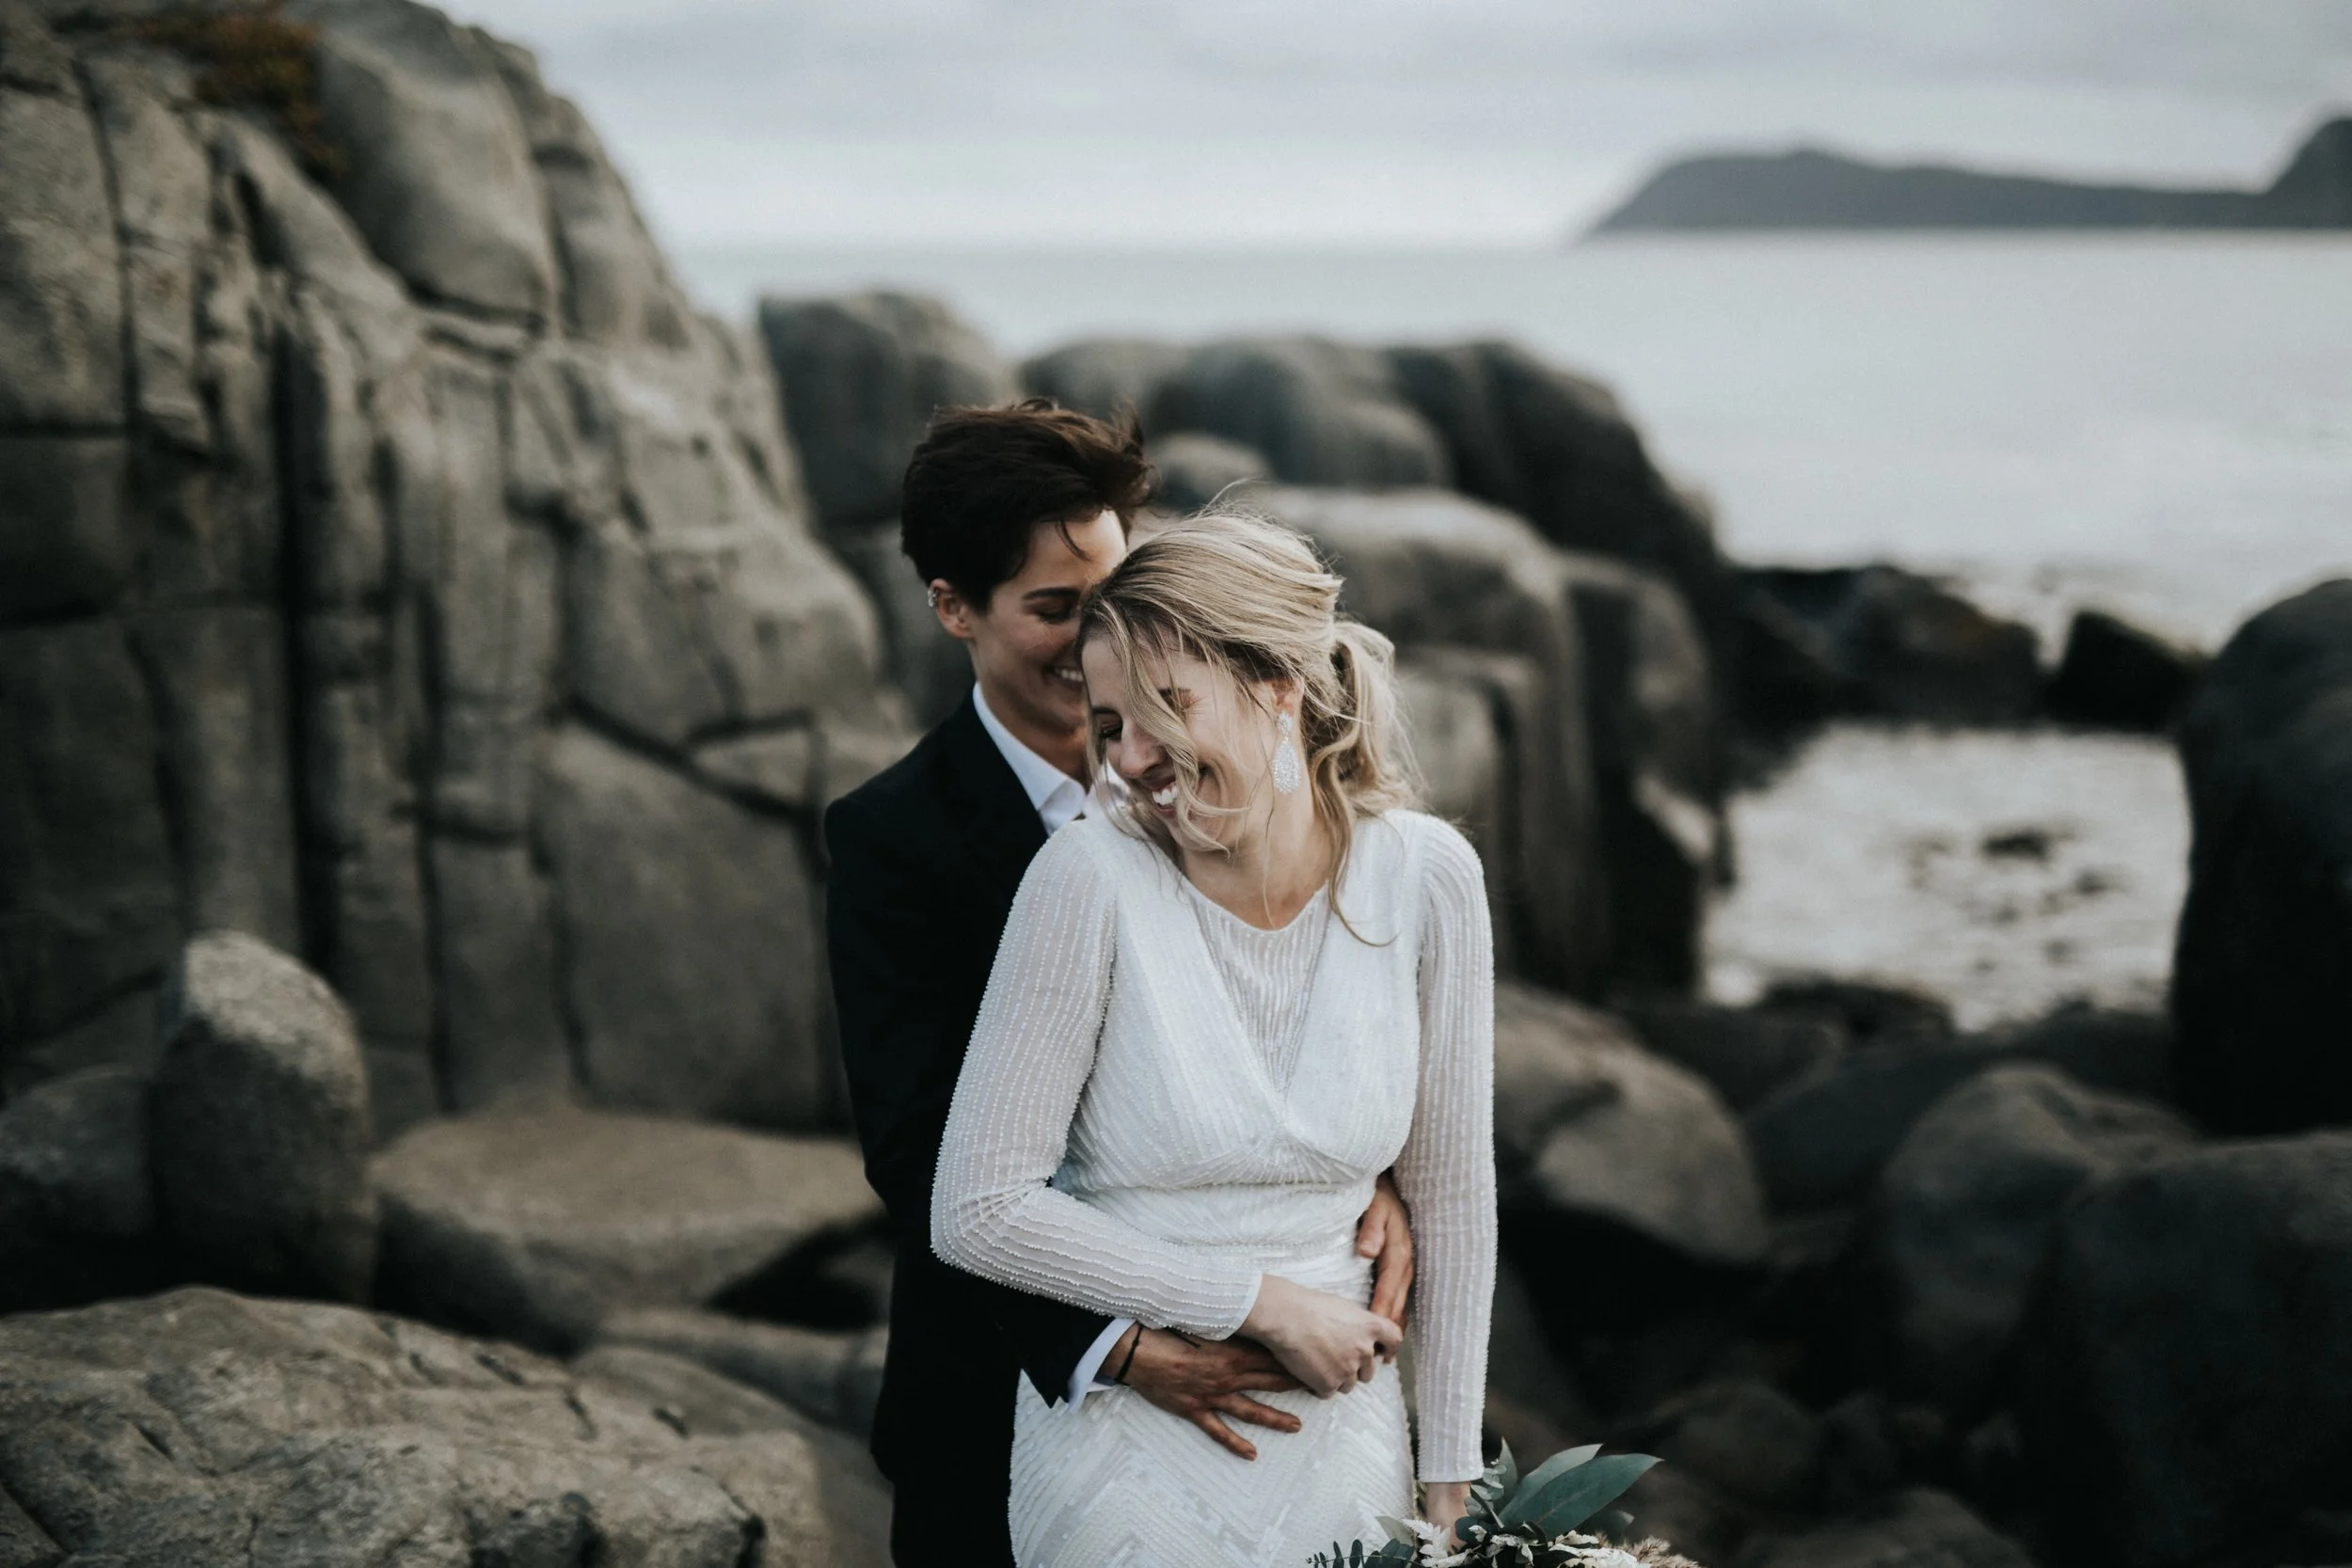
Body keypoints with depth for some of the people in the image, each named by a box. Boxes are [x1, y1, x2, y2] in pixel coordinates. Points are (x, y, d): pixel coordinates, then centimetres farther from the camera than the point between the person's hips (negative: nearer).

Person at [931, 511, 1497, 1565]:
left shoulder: (1424, 875, -8)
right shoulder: (1092, 876, -16)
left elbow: (1449, 1192, 3)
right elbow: (977, 1212, -15)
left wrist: (1449, 1479, 5)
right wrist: (1261, 1303, -15)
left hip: (1341, 1435, 3)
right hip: (1129, 1458, -2)